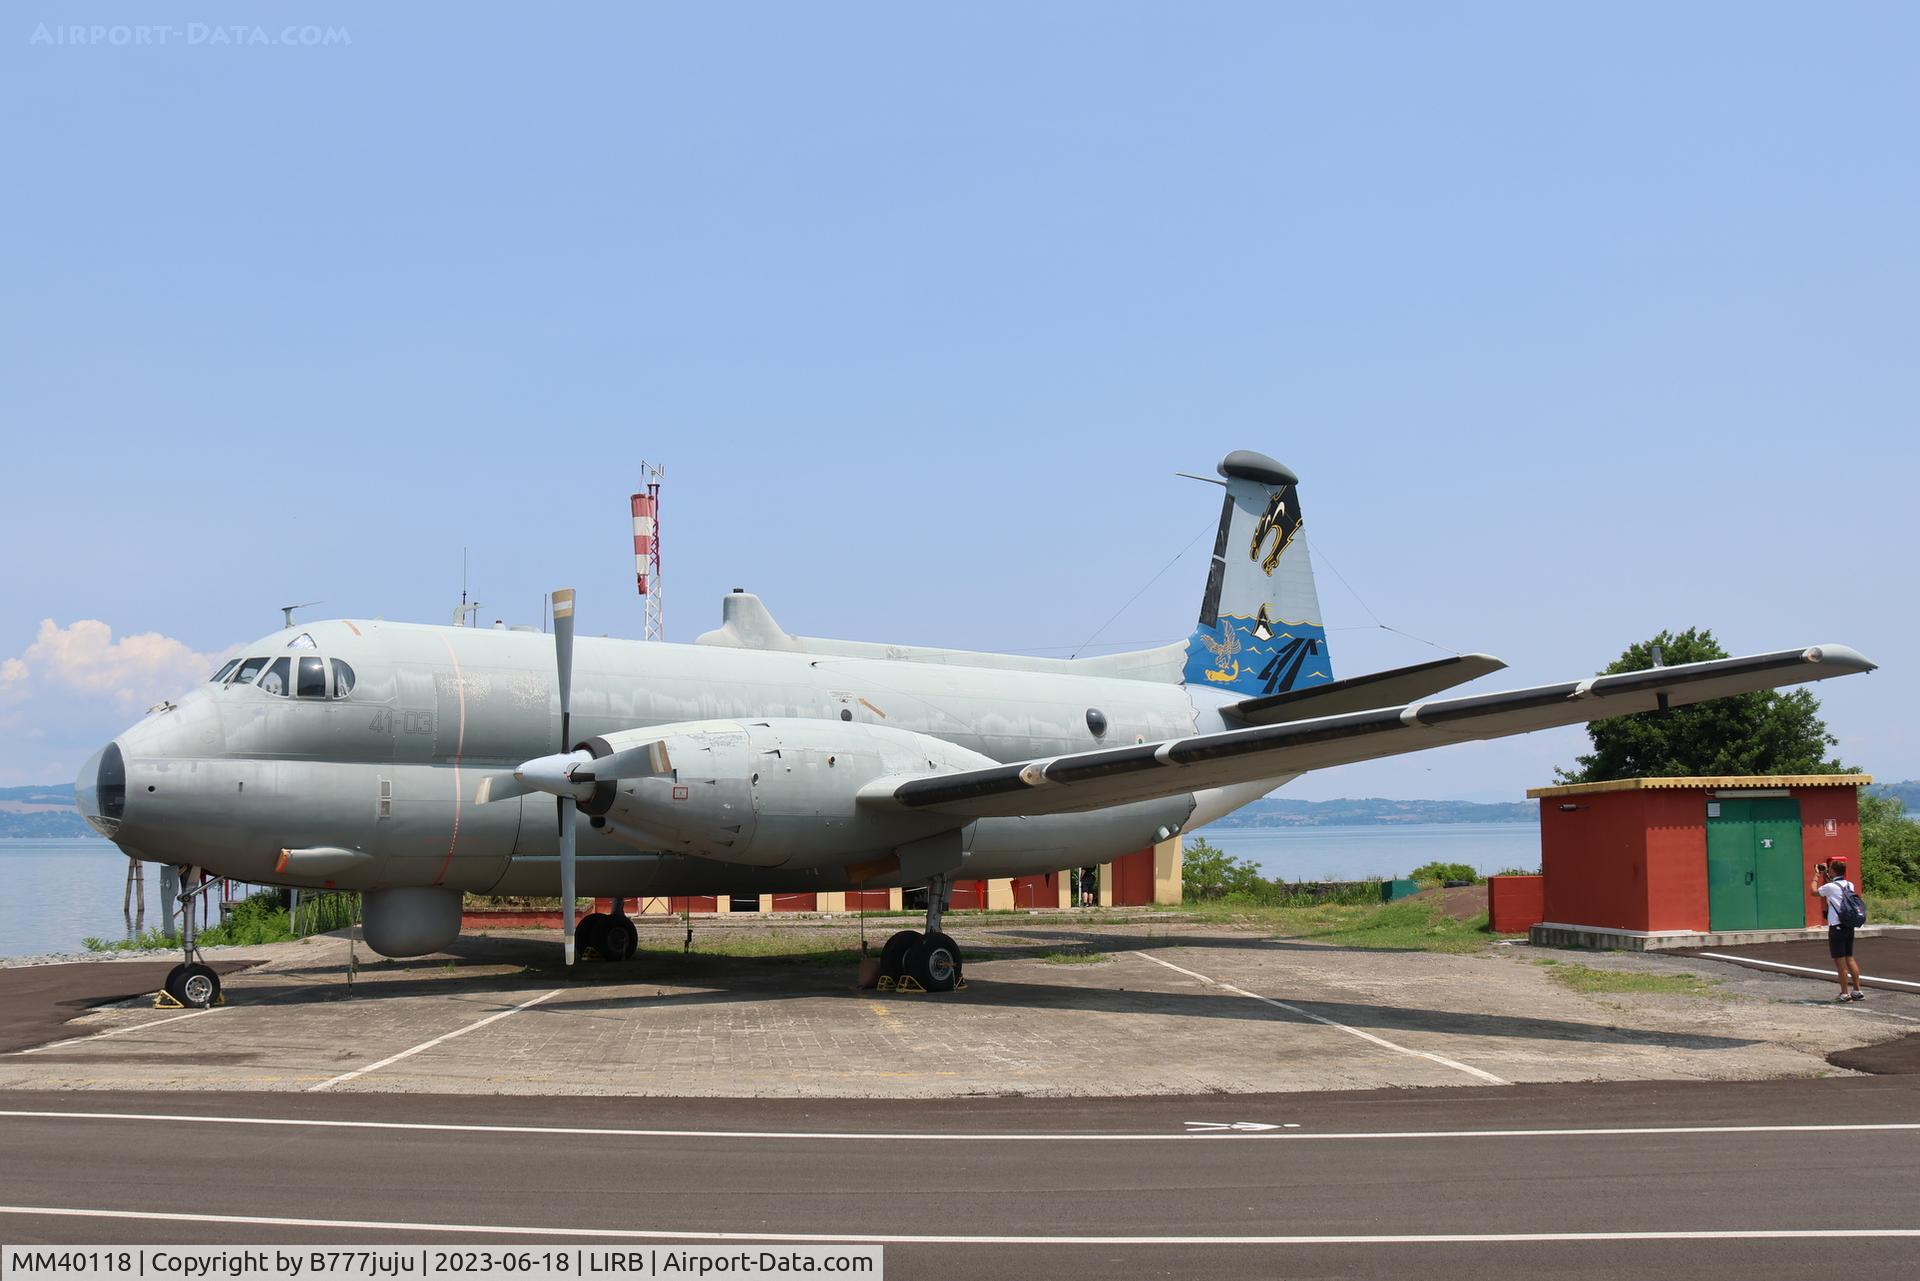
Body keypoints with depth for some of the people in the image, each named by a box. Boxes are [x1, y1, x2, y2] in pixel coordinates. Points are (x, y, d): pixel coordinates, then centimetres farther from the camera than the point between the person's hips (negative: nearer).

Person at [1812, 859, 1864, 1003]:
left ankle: (1844, 994, 1)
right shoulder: (1850, 885, 5)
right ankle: (1857, 991, 17)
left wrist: (1816, 875, 14)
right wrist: (1825, 875, 27)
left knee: (1840, 961, -2)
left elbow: (1814, 891, 3)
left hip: (1837, 927, -7)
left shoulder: (1830, 887, -14)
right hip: (1849, 926, 7)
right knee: (1849, 959, 15)